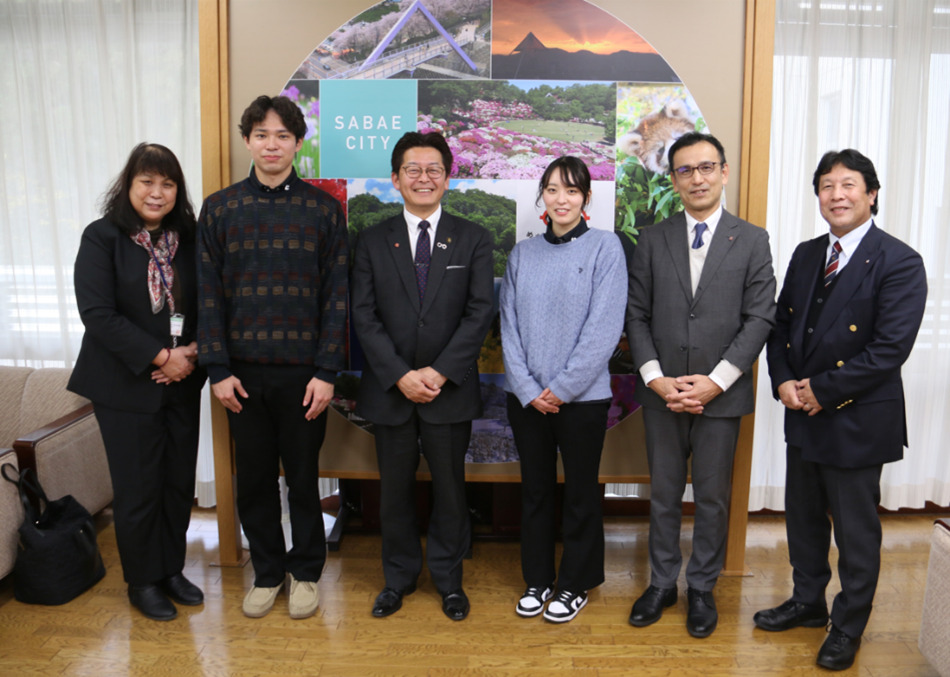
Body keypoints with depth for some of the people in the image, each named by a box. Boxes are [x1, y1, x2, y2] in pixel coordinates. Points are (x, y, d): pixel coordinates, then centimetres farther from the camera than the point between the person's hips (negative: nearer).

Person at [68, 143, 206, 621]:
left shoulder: (188, 240, 6)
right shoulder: (102, 237, -6)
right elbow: (97, 313, -14)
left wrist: (191, 352, -11)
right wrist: (160, 356, -17)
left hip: (181, 382, 4)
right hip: (126, 385, -4)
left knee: (180, 482, 10)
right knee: (138, 488, 4)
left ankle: (172, 570, 29)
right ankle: (143, 582, 24)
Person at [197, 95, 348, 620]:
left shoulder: (322, 209, 0)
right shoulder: (219, 209, 5)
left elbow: (336, 295, -3)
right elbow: (209, 294, 4)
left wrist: (326, 372, -8)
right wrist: (218, 369, -3)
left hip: (303, 372, -2)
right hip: (243, 371, 2)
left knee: (302, 478, 9)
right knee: (253, 478, 12)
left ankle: (306, 572, 29)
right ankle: (267, 572, 31)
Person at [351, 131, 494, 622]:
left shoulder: (473, 240, 2)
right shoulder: (372, 241, 4)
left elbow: (480, 312, -5)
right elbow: (364, 316, -2)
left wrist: (440, 371, -15)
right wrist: (400, 375, -13)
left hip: (450, 389, -1)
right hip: (389, 389, 1)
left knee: (449, 486, 10)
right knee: (394, 488, 12)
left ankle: (448, 576, 30)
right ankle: (399, 575, 32)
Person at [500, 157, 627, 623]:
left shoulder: (605, 247, -4)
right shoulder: (523, 253, 7)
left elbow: (604, 327, -11)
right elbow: (509, 325, 3)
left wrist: (561, 388, -13)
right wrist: (527, 388, -7)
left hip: (582, 396, -3)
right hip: (526, 396, 3)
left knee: (580, 492, 10)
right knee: (535, 489, 14)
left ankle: (577, 583, 28)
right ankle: (537, 578, 31)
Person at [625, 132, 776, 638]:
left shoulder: (751, 240, 2)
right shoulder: (652, 240, 5)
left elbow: (760, 317, -4)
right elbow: (636, 315, 2)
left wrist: (716, 381, -13)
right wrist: (657, 379, -9)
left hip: (722, 393, -1)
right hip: (662, 392, 1)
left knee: (713, 497, 10)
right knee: (663, 494, 12)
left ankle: (702, 589, 27)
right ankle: (662, 583, 28)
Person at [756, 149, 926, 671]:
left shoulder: (899, 263, -13)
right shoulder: (805, 255, 8)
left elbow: (891, 347, -19)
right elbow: (781, 325, 10)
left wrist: (823, 390, -17)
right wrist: (783, 382, -6)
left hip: (858, 421, -6)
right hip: (803, 415, 6)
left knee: (856, 530, 9)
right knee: (803, 517, 19)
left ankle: (848, 628, 29)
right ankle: (808, 603, 40)